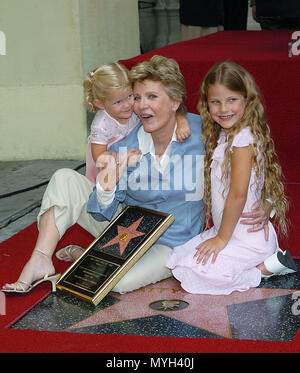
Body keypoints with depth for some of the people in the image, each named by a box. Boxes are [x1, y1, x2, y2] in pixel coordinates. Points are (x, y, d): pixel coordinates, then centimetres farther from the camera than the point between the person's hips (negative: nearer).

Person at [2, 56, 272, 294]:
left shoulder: (202, 132, -15)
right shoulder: (124, 149, -9)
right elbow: (104, 214, -8)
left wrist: (262, 209, -16)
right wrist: (107, 187, -31)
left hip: (171, 244, -3)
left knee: (122, 280, -33)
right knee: (65, 180, -11)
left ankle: (83, 256, 0)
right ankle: (40, 263, -9)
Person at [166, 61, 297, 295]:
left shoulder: (244, 138, -21)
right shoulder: (222, 135, 7)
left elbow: (238, 195, -22)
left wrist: (222, 238, -14)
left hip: (248, 238, -10)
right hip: (228, 231, 10)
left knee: (191, 271, -16)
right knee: (176, 258, 9)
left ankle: (266, 267, -4)